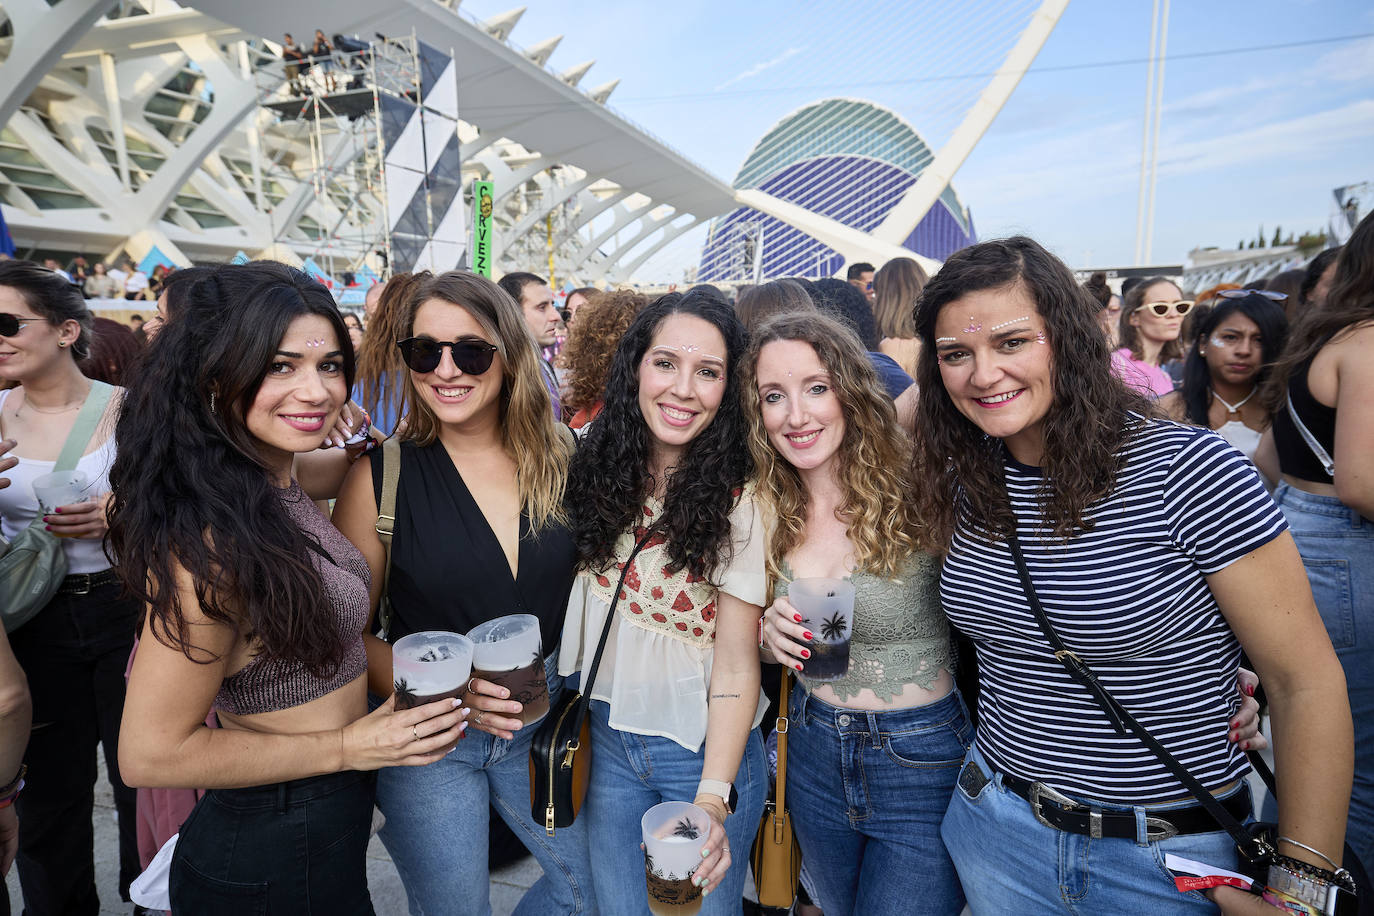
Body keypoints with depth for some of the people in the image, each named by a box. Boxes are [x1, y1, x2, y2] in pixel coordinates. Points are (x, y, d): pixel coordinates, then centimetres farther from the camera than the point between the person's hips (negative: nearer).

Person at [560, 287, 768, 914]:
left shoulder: (739, 501, -18)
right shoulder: (599, 470, -5)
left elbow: (737, 661, -18)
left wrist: (713, 796, -25)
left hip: (704, 750, -3)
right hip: (607, 739, 4)